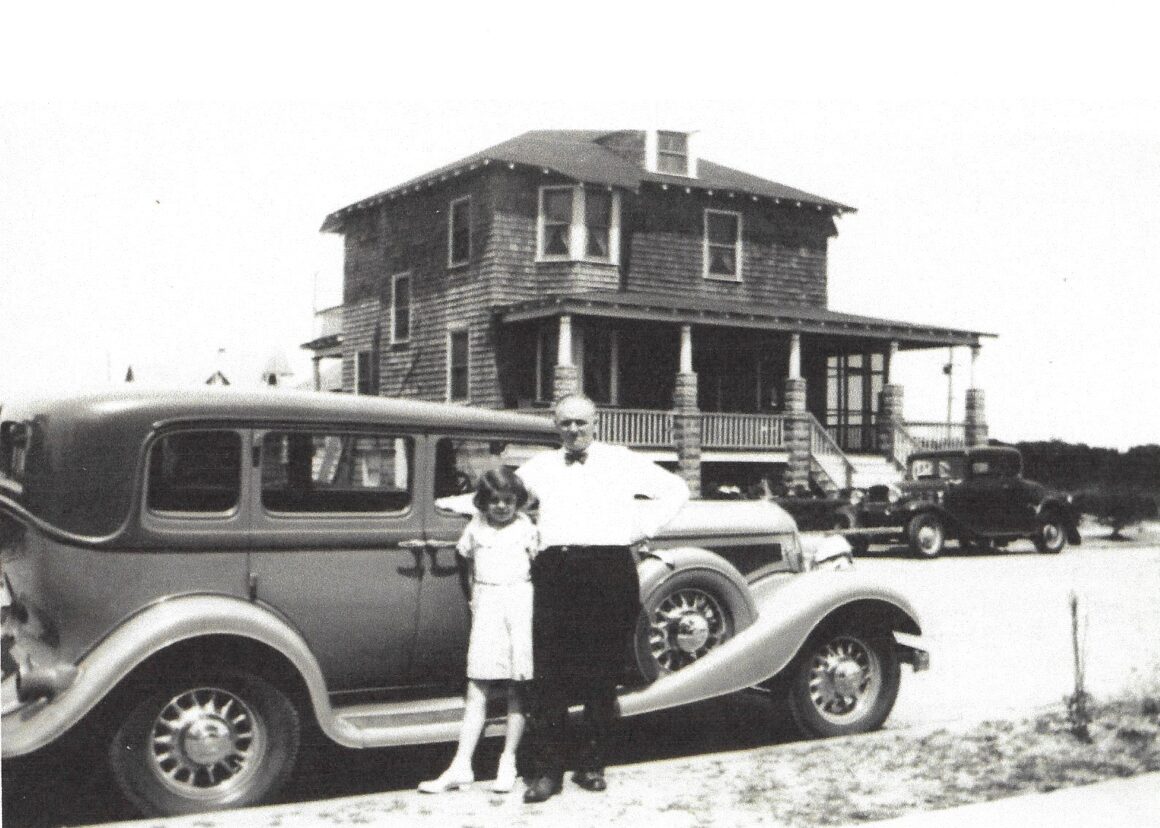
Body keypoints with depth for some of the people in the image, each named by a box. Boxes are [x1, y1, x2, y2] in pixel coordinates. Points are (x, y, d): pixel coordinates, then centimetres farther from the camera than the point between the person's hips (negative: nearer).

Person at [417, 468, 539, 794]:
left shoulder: (526, 527, 3)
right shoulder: (476, 526, 10)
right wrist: (475, 598, 13)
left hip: (520, 600, -2)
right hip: (485, 604, 2)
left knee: (516, 687, 2)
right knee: (476, 688, -1)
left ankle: (508, 762, 10)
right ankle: (461, 765, -2)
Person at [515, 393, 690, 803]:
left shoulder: (623, 462, 13)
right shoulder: (540, 466, 19)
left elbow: (675, 490, 15)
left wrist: (642, 528, 7)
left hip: (611, 571, -1)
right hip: (555, 571, 1)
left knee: (603, 673, 0)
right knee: (549, 675, -4)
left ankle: (592, 765, 10)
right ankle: (546, 771, 0)